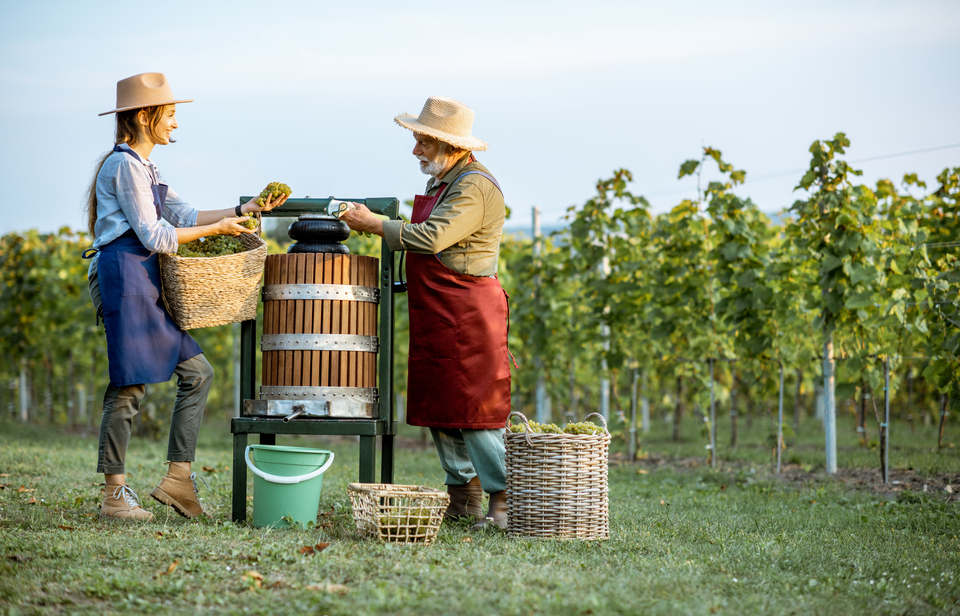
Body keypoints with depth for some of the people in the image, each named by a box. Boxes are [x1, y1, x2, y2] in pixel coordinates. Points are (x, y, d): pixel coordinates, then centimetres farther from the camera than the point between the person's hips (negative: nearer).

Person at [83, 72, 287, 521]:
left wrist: (245, 209, 12)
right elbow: (155, 237, -14)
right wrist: (217, 229, -5)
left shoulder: (142, 166, 20)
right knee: (130, 384, -7)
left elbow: (185, 216, 19)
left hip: (145, 284, 10)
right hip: (124, 278, -10)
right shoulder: (125, 164, -10)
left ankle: (178, 477, 8)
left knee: (197, 373, 8)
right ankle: (115, 495, 0)